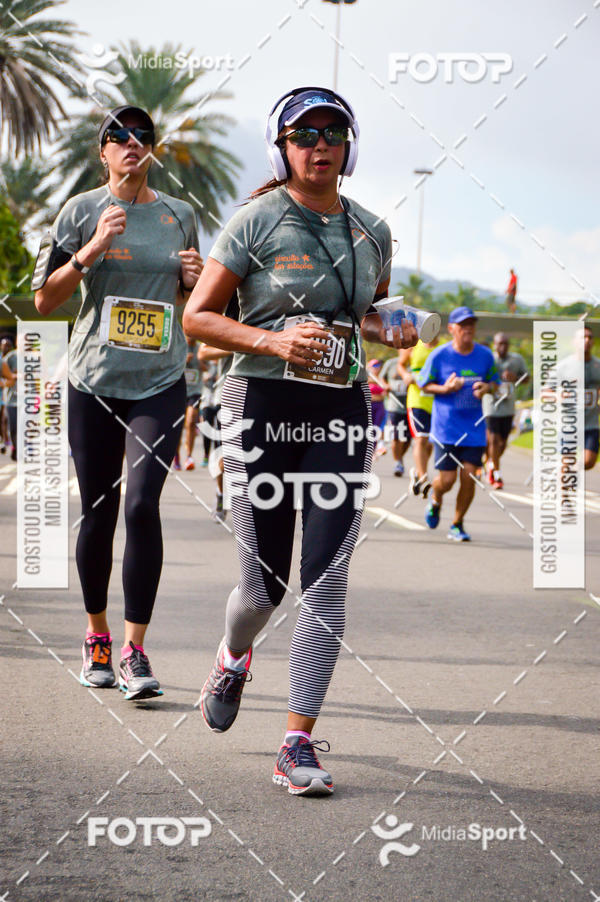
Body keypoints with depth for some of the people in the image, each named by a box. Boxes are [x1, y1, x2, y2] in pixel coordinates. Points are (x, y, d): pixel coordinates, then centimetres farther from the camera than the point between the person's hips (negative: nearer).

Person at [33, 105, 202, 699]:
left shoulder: (179, 215, 10)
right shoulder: (82, 210, 3)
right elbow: (44, 300, -2)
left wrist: (193, 281, 0)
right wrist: (91, 250, -15)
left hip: (160, 382, 0)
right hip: (94, 381, 0)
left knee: (142, 506, -14)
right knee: (97, 511, 5)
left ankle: (134, 650, -11)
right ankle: (96, 636, 24)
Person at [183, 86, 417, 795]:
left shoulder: (370, 232, 11)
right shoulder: (256, 223, -3)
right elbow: (197, 316, -3)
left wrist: (391, 332, 5)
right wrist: (274, 342, -18)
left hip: (341, 414, 3)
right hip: (263, 407, -3)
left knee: (327, 579, -8)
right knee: (264, 585, 2)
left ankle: (298, 744, -4)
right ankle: (233, 658, 39)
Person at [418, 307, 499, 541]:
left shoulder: (485, 355, 2)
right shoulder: (439, 356, -6)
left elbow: (494, 382, 14)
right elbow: (424, 384, 2)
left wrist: (486, 388, -9)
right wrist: (445, 388, -17)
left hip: (474, 427, 2)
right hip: (446, 427, -2)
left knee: (469, 477, -5)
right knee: (447, 480, -3)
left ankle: (457, 525, 14)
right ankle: (435, 500, 34)